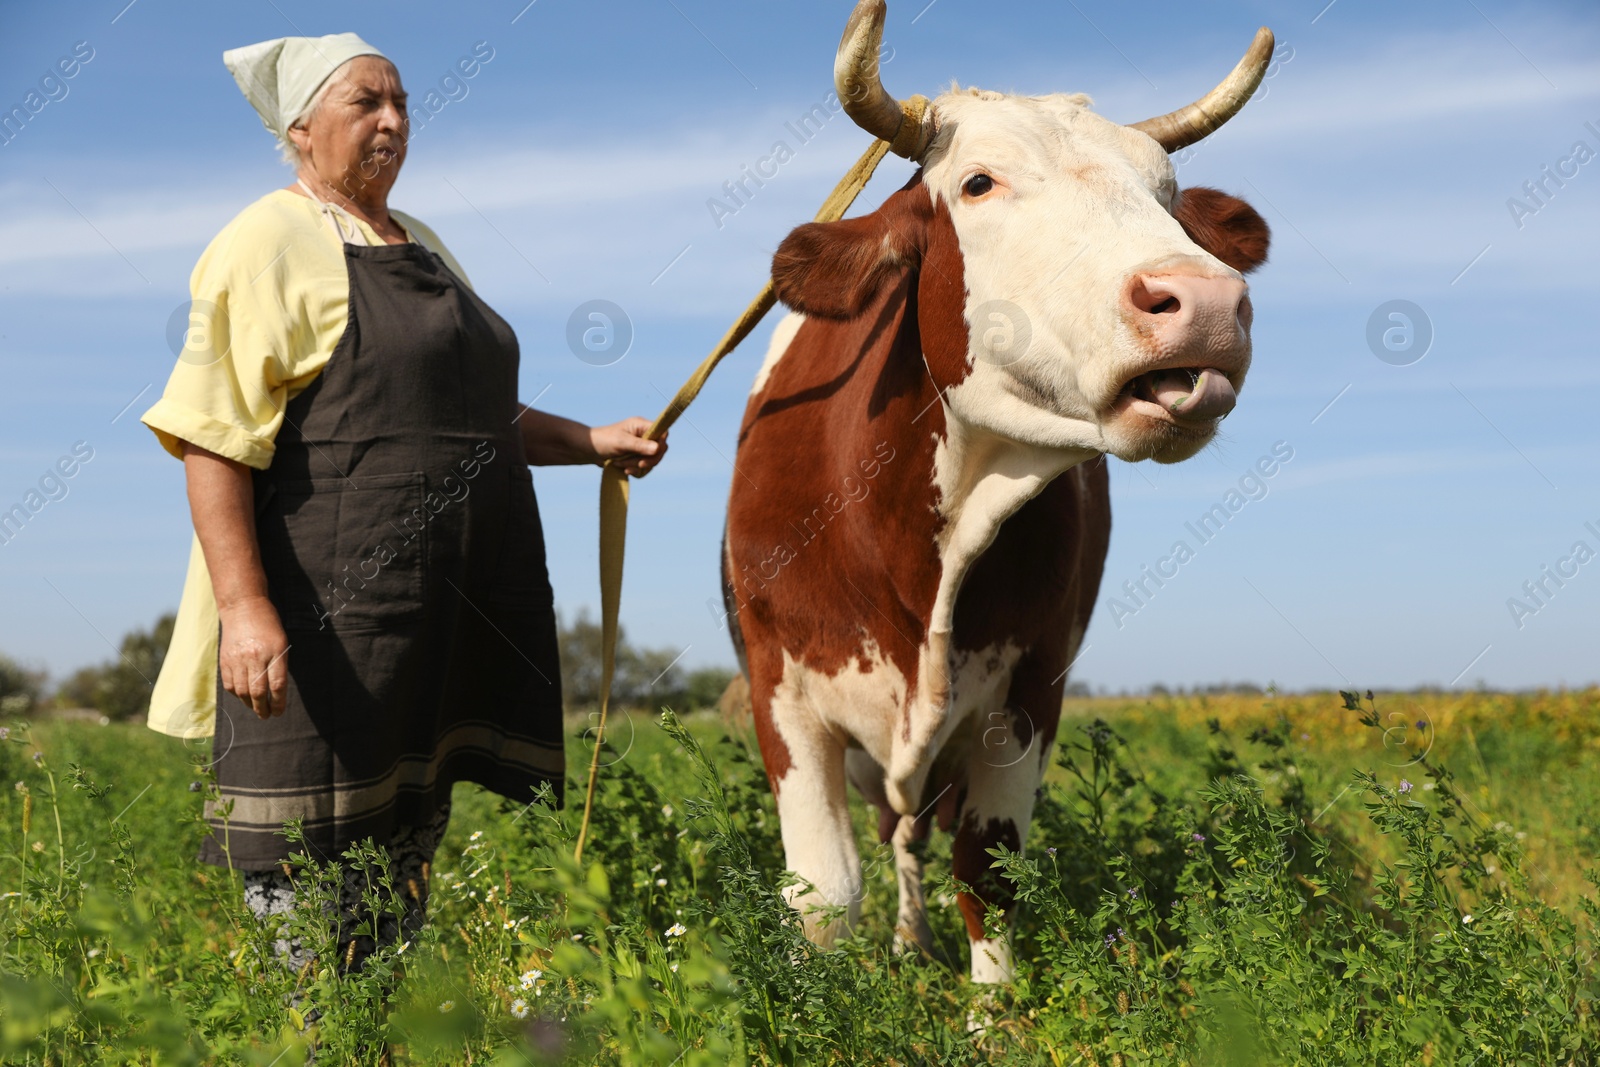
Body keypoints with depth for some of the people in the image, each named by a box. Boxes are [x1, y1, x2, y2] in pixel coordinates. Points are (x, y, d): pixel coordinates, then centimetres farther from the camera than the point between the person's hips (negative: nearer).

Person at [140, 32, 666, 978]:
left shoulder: (423, 248, 19)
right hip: (329, 609, -8)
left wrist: (591, 442, 18)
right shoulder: (271, 244, -6)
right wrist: (244, 606, -24)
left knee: (408, 853, 13)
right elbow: (214, 440, -14)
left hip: (452, 611, 8)